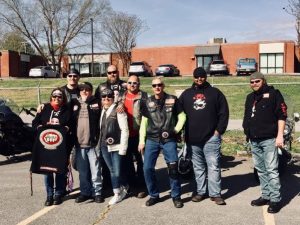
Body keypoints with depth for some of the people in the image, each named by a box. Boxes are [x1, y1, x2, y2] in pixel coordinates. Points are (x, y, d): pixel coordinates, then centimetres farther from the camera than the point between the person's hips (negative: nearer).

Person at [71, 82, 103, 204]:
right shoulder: (75, 104, 11)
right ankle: (85, 192, 23)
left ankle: (97, 192, 14)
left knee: (95, 170, 3)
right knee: (82, 171, 12)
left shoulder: (97, 103, -1)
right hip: (79, 143, 4)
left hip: (93, 143, -4)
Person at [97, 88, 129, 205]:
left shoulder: (118, 111, -9)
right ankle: (123, 187, 30)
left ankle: (118, 193, 16)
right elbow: (101, 129, 14)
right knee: (112, 170, 13)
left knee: (116, 171, -1)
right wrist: (100, 143, 7)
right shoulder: (102, 111, 11)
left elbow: (124, 130, -12)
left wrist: (123, 148, -15)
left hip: (116, 146, -6)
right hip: (104, 146, 6)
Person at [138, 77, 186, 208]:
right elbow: (144, 122, 8)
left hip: (169, 140, -2)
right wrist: (142, 140, 4)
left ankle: (176, 196, 14)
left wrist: (176, 130, -4)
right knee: (147, 168, 0)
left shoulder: (172, 100, 1)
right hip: (152, 140, 2)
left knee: (173, 168, -3)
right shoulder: (148, 102, 7)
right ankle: (153, 195, 18)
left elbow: (182, 117, 7)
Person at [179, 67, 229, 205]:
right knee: (198, 167, 11)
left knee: (213, 166, -3)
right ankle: (200, 192, 20)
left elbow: (224, 113, 2)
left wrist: (218, 130, -5)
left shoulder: (215, 93, 4)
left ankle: (215, 193, 3)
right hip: (192, 138, 3)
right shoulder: (186, 94, 12)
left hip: (211, 137, -3)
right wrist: (182, 132, 6)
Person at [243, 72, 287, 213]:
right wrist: (247, 133, 16)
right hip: (254, 141, 7)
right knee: (260, 170, 12)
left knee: (271, 170, -8)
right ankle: (265, 196, 22)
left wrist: (280, 135, -14)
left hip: (269, 139, -7)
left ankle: (275, 199, -1)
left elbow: (282, 115, -8)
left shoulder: (273, 94, -3)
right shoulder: (250, 97, 18)